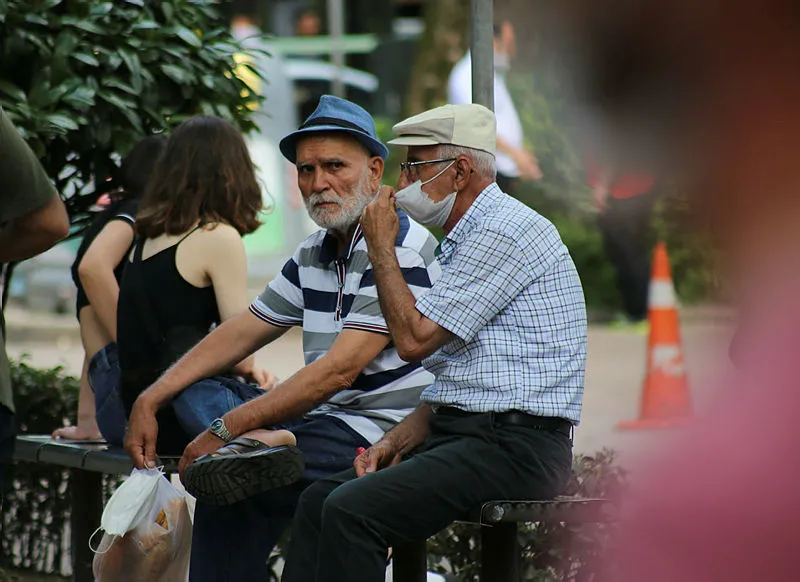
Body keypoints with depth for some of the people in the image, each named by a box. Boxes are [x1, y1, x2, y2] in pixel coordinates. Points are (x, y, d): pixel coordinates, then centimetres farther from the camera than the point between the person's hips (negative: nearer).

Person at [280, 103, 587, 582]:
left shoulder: (504, 232, -12)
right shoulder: (472, 237, 22)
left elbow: (414, 339, -15)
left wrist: (381, 249, -3)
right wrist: (397, 441, 8)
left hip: (512, 446, -11)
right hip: (464, 434, 11)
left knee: (351, 508, -24)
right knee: (319, 500, 2)